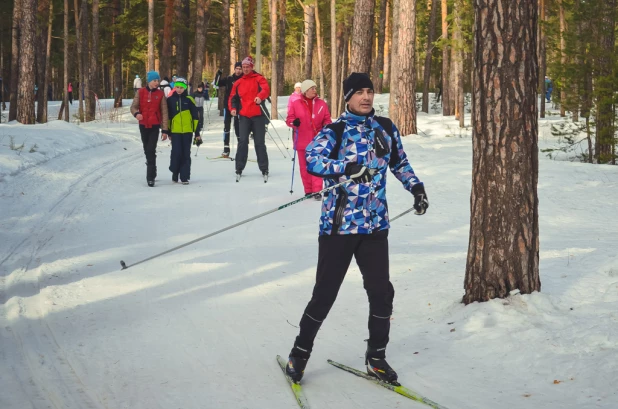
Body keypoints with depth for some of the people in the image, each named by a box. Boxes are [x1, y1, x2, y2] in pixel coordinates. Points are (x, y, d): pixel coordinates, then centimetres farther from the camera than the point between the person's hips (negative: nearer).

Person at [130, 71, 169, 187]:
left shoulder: (160, 94, -1)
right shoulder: (140, 92, 1)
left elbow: (164, 112, 0)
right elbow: (133, 106, 2)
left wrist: (165, 130, -3)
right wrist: (136, 113, -23)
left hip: (155, 126, -3)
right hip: (143, 125, 3)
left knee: (151, 150, -14)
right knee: (147, 150, 13)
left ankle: (150, 177, -14)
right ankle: (152, 172, 31)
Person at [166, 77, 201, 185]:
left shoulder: (189, 100, 3)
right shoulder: (170, 100, 4)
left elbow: (195, 117, 5)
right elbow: (167, 116, 11)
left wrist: (197, 133, 2)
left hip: (187, 131, 0)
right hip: (175, 131, 0)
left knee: (186, 154, 3)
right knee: (176, 153, -8)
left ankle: (185, 177, 9)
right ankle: (175, 172, 15)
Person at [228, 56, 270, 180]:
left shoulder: (258, 79, 1)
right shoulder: (238, 82, 12)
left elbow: (266, 89, -16)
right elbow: (233, 97, 17)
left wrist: (260, 96, -37)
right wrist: (233, 108, -2)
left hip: (258, 115, -2)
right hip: (244, 116, 2)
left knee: (260, 142, 2)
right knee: (242, 141, -5)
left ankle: (264, 169, 9)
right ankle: (239, 168, 2)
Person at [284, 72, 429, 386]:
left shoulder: (385, 128, 9)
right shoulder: (335, 131, -6)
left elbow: (400, 163, 23)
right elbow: (312, 159, -22)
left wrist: (416, 187, 9)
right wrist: (348, 168, -33)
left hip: (375, 225, 4)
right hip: (338, 224, -4)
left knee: (381, 292, 0)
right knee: (325, 294, 0)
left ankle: (376, 356, 18)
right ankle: (300, 352, 18)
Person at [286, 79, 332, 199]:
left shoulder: (321, 104, 3)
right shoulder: (296, 104, -1)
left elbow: (327, 119, 8)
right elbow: (289, 119, 1)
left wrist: (326, 126, -12)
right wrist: (294, 122, -20)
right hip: (302, 141, 0)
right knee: (304, 167, 6)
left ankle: (317, 191, -6)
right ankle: (308, 190, 16)